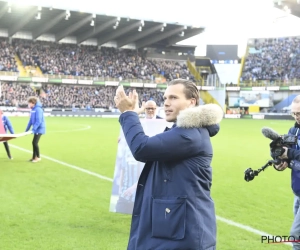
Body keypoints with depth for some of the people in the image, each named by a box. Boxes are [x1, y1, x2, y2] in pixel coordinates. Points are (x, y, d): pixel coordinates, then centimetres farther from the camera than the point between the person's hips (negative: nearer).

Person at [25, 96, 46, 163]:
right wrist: (27, 129, 15)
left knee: (35, 143, -8)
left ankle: (38, 157, 4)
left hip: (40, 129, -9)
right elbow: (31, 120, 15)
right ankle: (34, 157, 20)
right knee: (34, 143, 11)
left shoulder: (38, 109, -18)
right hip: (36, 129, 9)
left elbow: (39, 121, -23)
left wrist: (34, 129, -26)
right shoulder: (33, 110, 9)